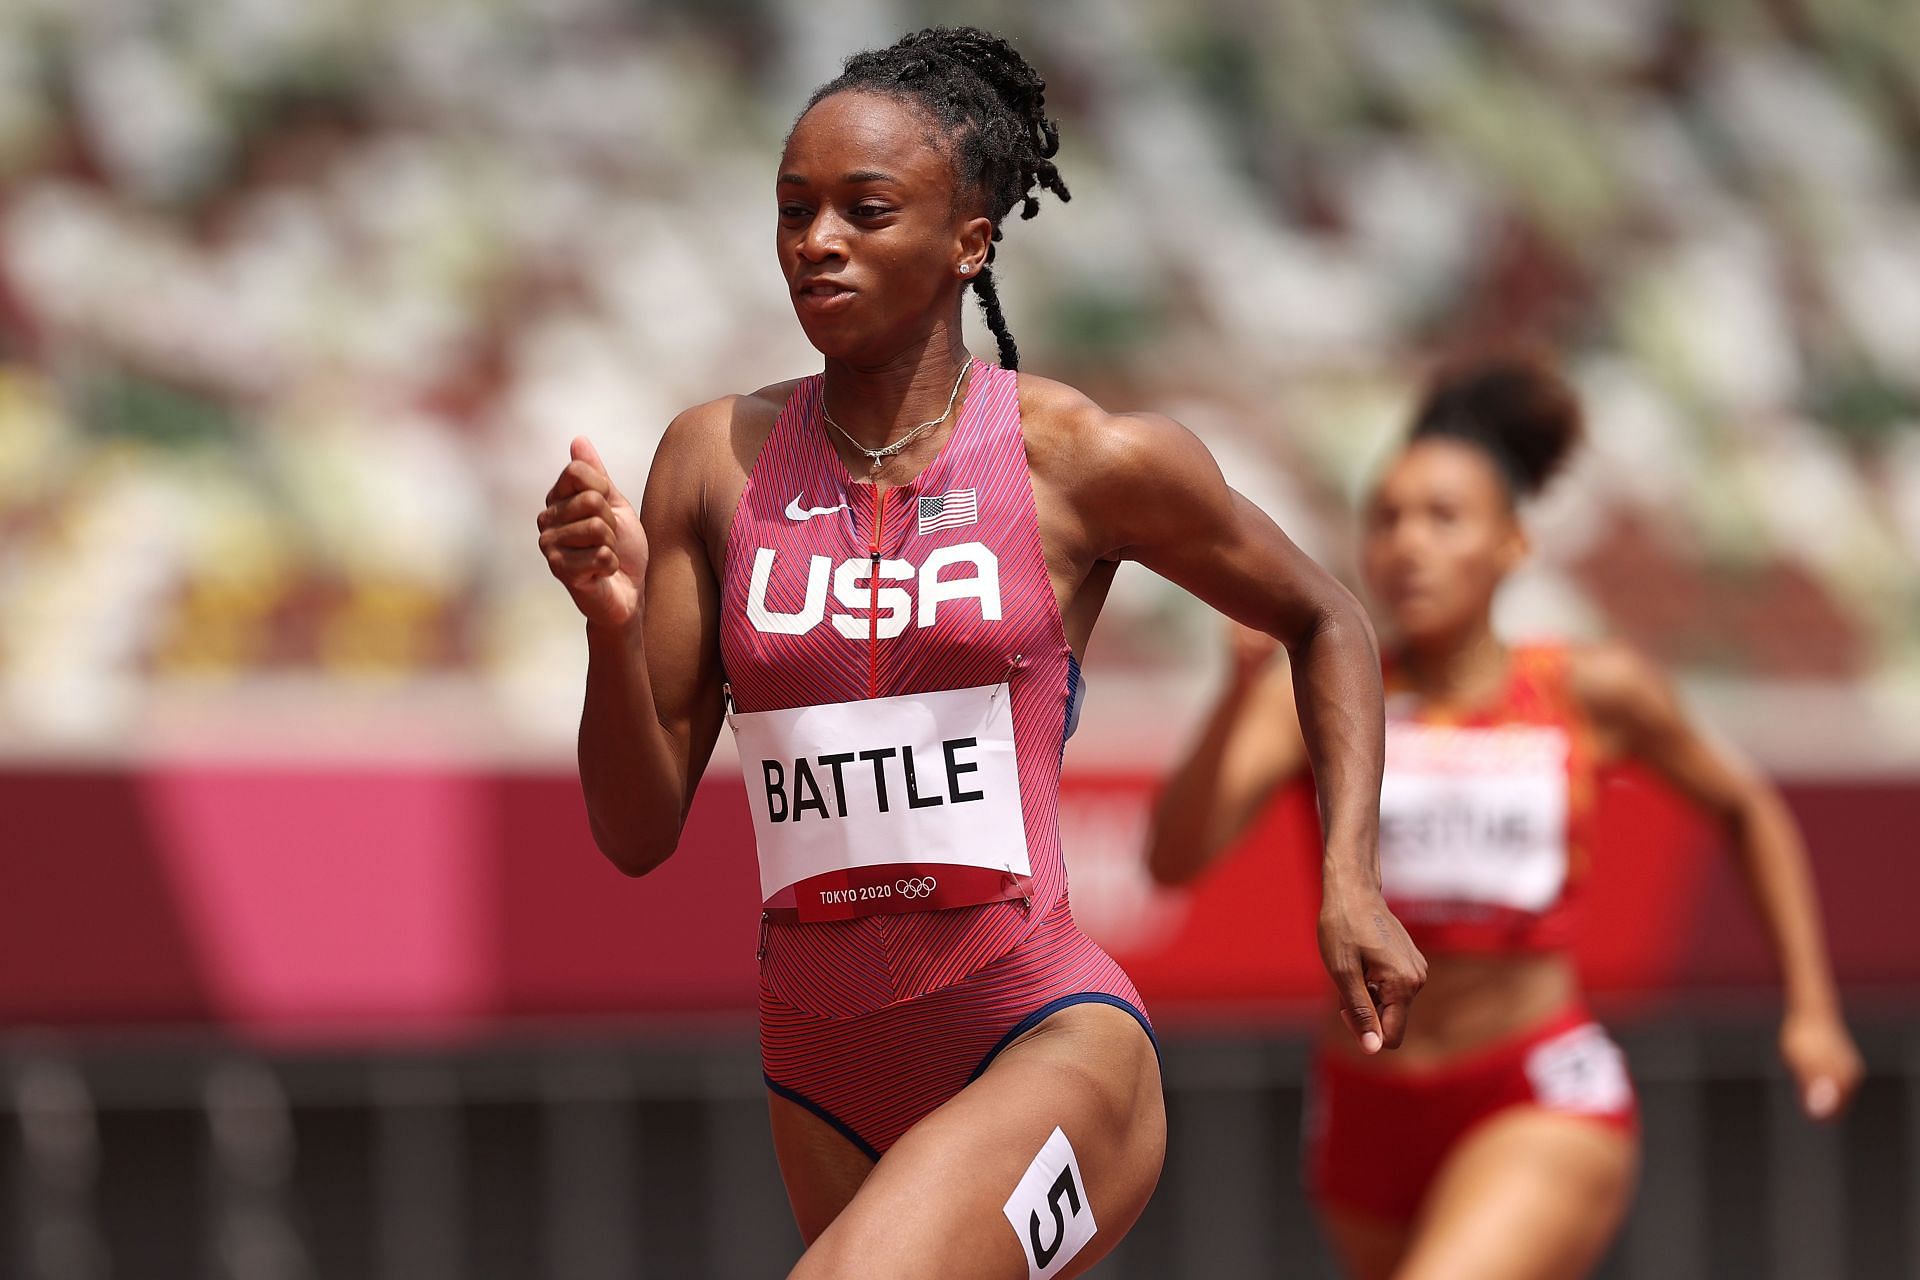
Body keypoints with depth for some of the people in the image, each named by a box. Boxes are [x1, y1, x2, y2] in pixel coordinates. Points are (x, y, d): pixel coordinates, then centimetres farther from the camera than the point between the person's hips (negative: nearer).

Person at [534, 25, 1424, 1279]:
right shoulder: (717, 460, 3)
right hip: (828, 1078, 5)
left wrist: (1351, 881, 2)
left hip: (1052, 1045, -5)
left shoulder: (1087, 463, -4)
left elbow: (1325, 620, 14)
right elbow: (638, 834, 3)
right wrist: (611, 620, -14)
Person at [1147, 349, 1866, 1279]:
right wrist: (1243, 686, -31)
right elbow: (1174, 856, -18)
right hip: (1367, 1117, 3)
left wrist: (1811, 1008, 12)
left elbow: (1747, 809, 17)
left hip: (1545, 1103, -3)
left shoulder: (1596, 694, -1)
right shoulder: (1319, 696, -3)